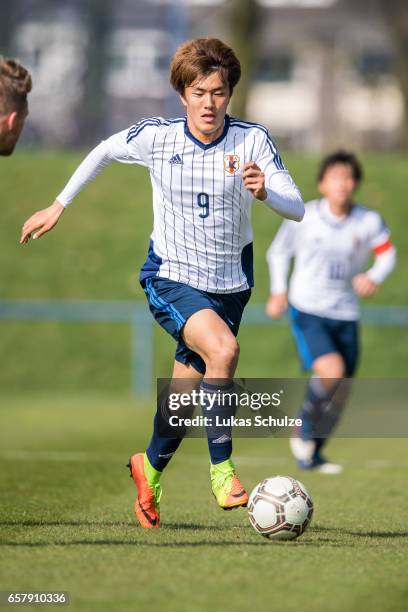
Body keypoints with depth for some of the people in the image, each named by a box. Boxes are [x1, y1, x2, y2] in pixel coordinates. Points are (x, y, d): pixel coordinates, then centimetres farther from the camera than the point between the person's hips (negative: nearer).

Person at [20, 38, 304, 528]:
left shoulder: (252, 141, -12)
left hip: (230, 282, 2)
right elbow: (104, 151, 9)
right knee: (223, 349, -31)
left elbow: (297, 209, -17)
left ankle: (150, 468, 41)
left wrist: (265, 191, -38)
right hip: (170, 278, -2)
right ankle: (221, 468, -19)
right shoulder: (156, 137, -11)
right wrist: (59, 205, 14)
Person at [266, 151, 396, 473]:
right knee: (331, 371, -26)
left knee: (341, 391, 8)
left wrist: (374, 278, -13)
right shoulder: (304, 217, -9)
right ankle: (305, 428, 2)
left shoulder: (369, 222, -6)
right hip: (307, 310, -4)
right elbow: (279, 251, 7)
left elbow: (387, 253, 7)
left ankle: (311, 455, 29)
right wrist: (278, 291, 2)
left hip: (345, 314, 4)